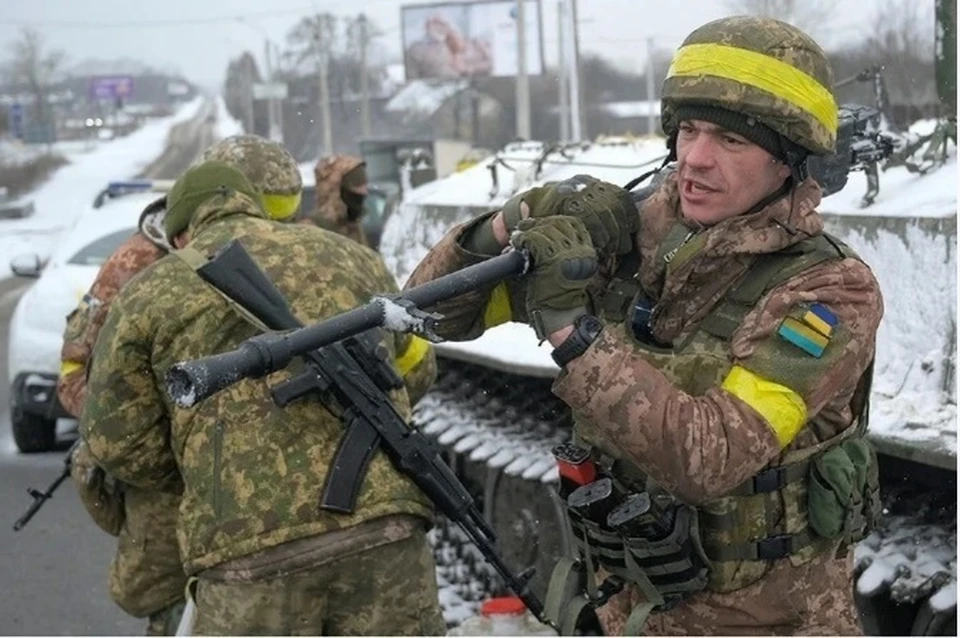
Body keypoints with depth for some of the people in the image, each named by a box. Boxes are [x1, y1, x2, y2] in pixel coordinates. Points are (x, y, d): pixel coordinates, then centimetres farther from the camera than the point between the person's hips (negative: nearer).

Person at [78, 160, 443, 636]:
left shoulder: (150, 293, 10)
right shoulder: (349, 256, 18)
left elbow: (116, 437, 12)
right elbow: (414, 371, 27)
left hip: (250, 548, -2)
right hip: (383, 524, 3)